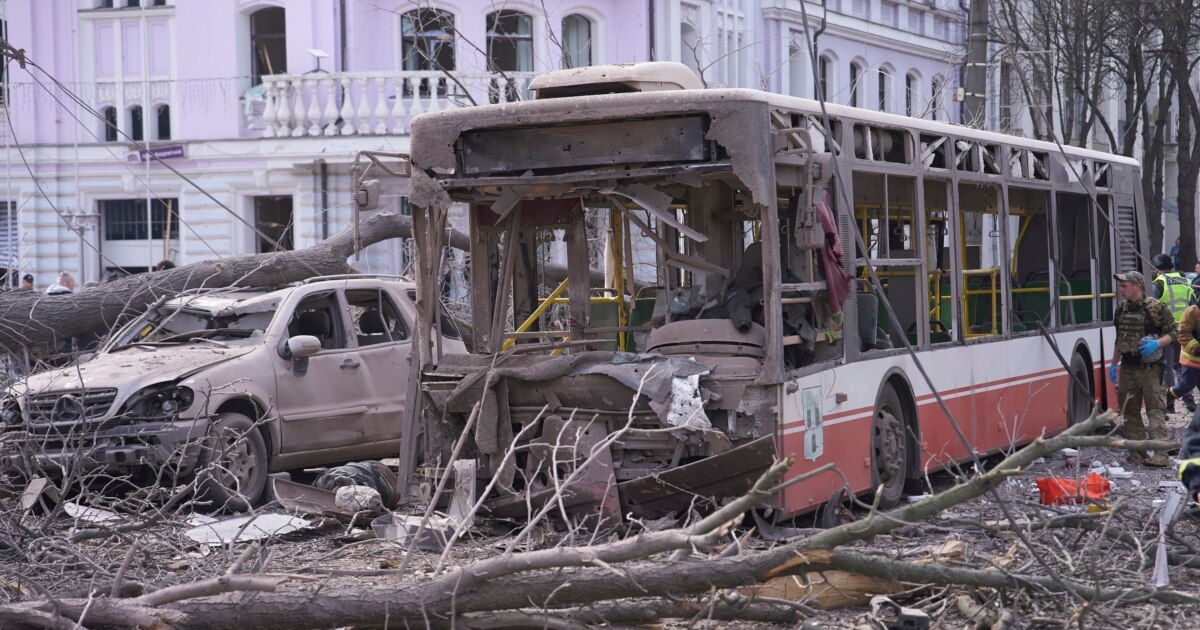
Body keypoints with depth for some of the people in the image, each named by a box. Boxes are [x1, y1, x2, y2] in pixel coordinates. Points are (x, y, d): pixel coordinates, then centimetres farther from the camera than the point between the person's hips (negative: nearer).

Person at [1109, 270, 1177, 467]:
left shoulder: (1155, 307, -9)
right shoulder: (1121, 309, 12)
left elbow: (1173, 332, -6)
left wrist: (1157, 343, -23)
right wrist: (1114, 364, 20)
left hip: (1149, 367, -7)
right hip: (1127, 367, 7)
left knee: (1155, 410, -11)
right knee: (1129, 410, 9)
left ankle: (1160, 454, -16)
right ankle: (1137, 452, 17)